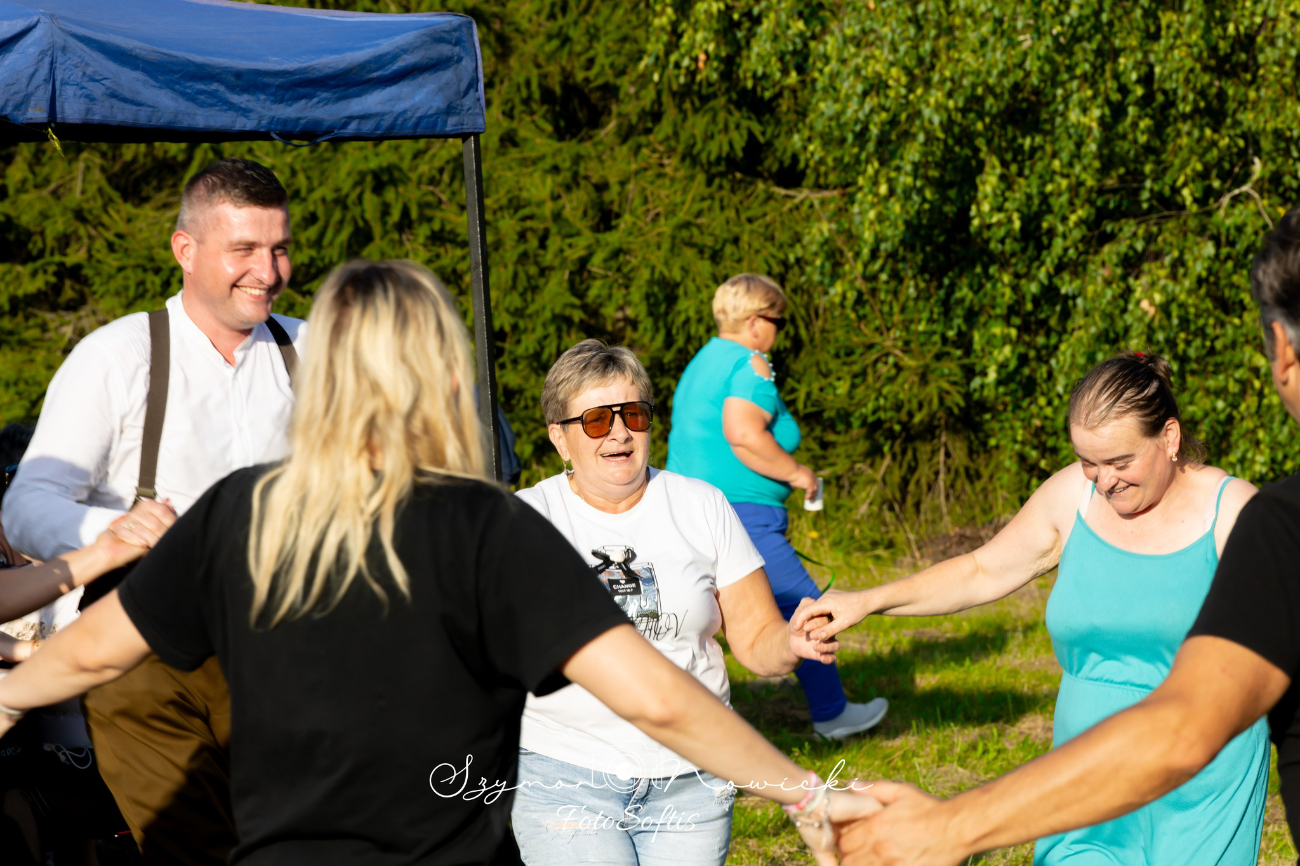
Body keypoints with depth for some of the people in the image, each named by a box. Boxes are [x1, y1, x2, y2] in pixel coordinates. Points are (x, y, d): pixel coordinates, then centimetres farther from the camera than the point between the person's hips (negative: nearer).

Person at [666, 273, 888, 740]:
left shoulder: (704, 361, 18)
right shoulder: (749, 365, -11)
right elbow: (743, 434, -25)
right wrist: (794, 472, -13)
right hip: (741, 513, -9)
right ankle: (831, 713, 15)